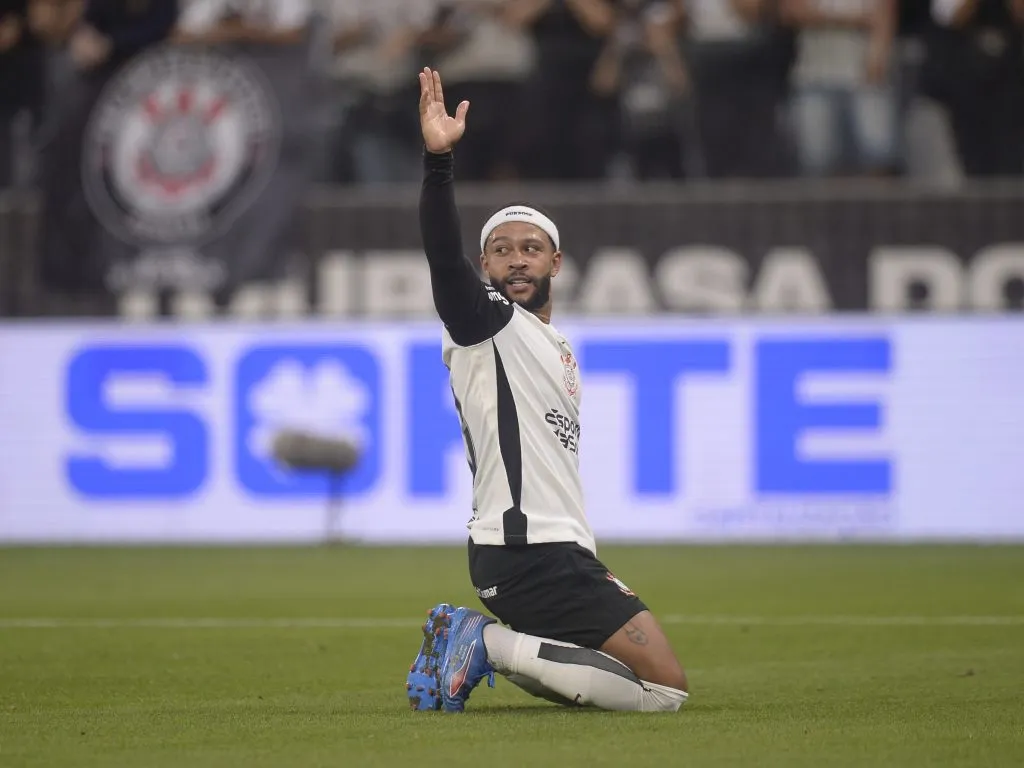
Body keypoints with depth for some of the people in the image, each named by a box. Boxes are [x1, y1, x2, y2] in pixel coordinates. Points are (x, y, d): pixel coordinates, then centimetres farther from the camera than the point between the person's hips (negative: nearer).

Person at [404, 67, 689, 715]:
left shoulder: (559, 349, 23)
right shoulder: (485, 321, -3)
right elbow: (445, 256, -23)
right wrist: (440, 160, -36)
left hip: (560, 550, 9)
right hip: (527, 554, -9)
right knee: (666, 686, -15)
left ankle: (484, 643, 8)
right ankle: (491, 643, -10)